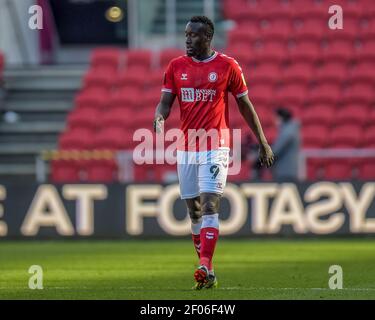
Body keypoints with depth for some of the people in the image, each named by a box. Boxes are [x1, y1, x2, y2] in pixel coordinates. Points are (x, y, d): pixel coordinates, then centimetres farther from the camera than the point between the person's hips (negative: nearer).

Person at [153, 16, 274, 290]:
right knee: (194, 210, 8)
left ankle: (205, 268, -23)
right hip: (186, 147, 4)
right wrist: (159, 117, -20)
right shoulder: (176, 67, 7)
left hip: (215, 146, -4)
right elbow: (165, 102, 5)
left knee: (210, 205, -16)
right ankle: (206, 271, 17)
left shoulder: (228, 66, -2)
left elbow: (245, 105, 6)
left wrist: (263, 143, 10)